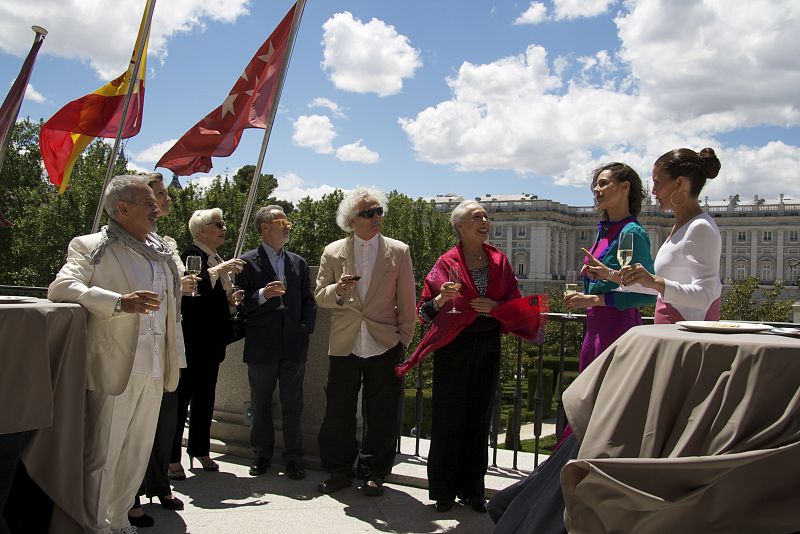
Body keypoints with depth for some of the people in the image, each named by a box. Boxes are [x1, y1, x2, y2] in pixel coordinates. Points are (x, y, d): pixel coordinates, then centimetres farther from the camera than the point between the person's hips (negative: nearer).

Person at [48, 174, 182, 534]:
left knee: (137, 454, 14)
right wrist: (119, 302, -27)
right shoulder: (92, 247, -2)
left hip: (153, 370, 6)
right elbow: (60, 287, -15)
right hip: (114, 367, -6)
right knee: (101, 454, 1)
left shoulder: (162, 251, 16)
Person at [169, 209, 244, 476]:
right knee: (181, 397, -3)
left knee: (205, 397, 14)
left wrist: (230, 298, 5)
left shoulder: (218, 259, 17)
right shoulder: (192, 253, -9)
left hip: (211, 341, 8)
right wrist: (219, 269, -29)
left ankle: (200, 450, 23)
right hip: (193, 339, -8)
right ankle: (172, 457, 4)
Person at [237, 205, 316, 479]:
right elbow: (239, 303, -5)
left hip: (293, 346, 3)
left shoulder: (298, 263, 11)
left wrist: (305, 330, 1)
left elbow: (308, 302, 13)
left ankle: (293, 459, 16)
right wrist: (263, 295, -21)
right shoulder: (247, 262, -2)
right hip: (261, 346, -2)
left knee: (293, 405, 6)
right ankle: (262, 455, 26)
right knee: (261, 405, 12)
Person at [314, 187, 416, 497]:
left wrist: (403, 341, 2)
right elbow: (320, 297, 7)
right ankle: (339, 471, 25)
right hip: (344, 346, 1)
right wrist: (338, 290, -15)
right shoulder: (333, 253, 5)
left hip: (384, 346, -1)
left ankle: (373, 473, 23)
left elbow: (406, 302, 4)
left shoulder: (398, 252, 2)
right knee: (338, 412, 8)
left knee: (382, 417, 5)